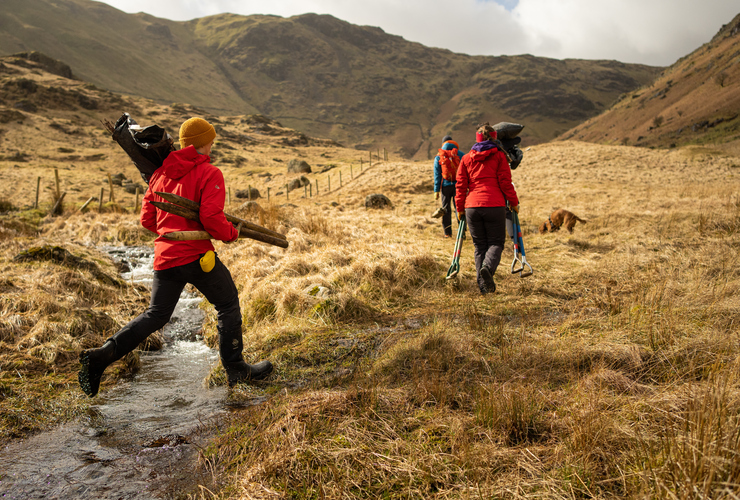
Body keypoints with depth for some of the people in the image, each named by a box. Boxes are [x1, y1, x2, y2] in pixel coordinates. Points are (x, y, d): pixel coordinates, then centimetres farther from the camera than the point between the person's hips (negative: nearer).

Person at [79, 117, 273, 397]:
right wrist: (231, 234, -2)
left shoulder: (160, 174, 13)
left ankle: (100, 357, 8)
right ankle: (235, 370, 15)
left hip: (164, 256, 6)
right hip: (197, 254, -6)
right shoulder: (209, 174, -7)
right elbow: (211, 217, -19)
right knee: (228, 306, 11)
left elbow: (147, 220, 14)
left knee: (155, 315, 17)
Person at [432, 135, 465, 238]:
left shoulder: (438, 157, 6)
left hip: (445, 186, 1)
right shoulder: (460, 154, 4)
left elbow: (437, 175, 4)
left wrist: (436, 191, 4)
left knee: (446, 209, 9)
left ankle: (447, 233, 10)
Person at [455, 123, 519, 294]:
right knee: (496, 242, 6)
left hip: (472, 207, 3)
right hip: (494, 206, -2)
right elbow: (505, 182, 0)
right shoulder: (499, 156, 6)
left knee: (479, 246, 10)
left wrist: (460, 208, 16)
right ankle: (487, 267, -25)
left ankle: (484, 285, 2)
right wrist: (514, 203, 9)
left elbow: (460, 185, 10)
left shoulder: (466, 158, 13)